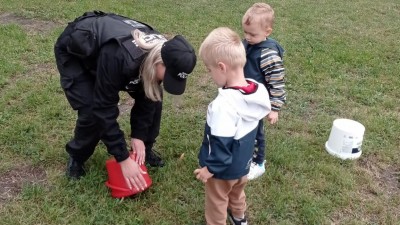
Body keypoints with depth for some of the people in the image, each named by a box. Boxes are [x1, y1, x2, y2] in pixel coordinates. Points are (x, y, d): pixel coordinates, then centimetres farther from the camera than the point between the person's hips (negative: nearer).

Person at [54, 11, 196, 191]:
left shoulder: (161, 52, -25)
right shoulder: (120, 57, -46)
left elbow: (146, 95, -11)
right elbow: (104, 108, -39)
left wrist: (139, 136, -16)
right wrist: (123, 158, -35)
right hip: (73, 54, -6)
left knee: (154, 98, -6)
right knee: (92, 111, -22)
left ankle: (145, 150, 15)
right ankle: (76, 156, 8)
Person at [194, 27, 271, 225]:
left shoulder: (224, 104, -38)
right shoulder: (258, 90, -13)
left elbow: (221, 144, -32)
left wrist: (210, 168, -16)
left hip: (223, 169, -8)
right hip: (243, 162, 8)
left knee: (217, 202, 20)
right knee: (237, 192, 34)